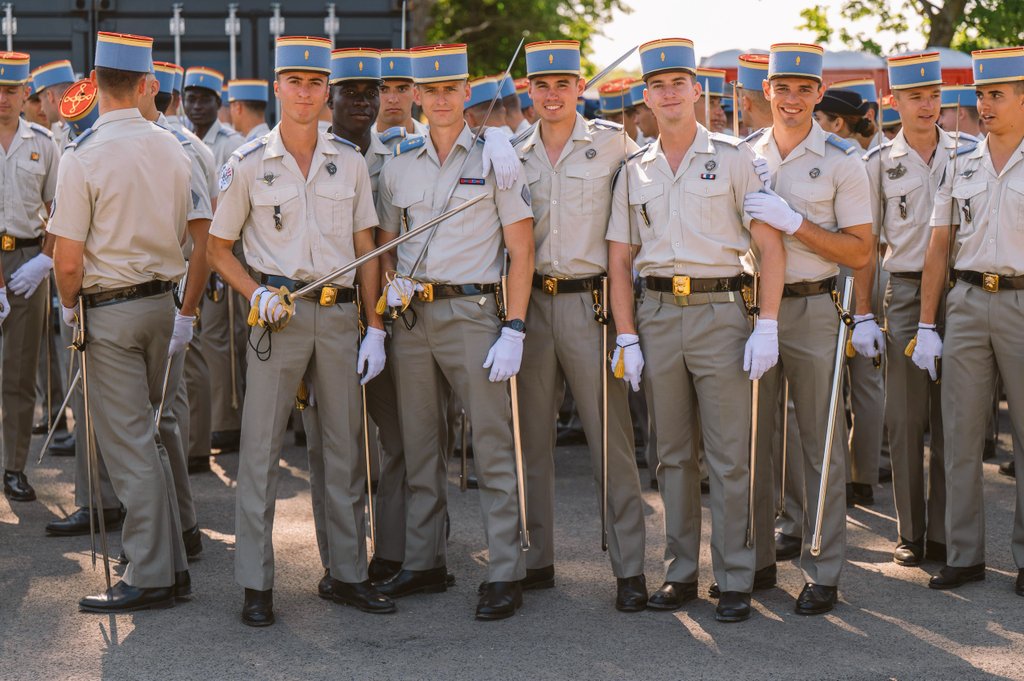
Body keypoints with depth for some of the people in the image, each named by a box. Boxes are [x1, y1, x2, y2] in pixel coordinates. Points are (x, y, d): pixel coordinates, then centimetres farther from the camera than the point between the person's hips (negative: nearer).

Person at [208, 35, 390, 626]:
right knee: (262, 447, -3)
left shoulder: (350, 163, 7)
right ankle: (257, 583, 4)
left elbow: (366, 250, 9)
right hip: (279, 313, -3)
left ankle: (350, 573, 18)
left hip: (340, 314, 3)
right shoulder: (249, 164, 0)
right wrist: (256, 292, -11)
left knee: (346, 445, 8)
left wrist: (374, 329, 4)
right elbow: (219, 248, 6)